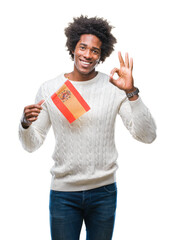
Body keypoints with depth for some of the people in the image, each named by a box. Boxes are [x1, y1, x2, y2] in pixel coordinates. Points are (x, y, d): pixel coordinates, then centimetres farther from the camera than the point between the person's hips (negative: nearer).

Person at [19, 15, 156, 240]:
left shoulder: (114, 87, -5)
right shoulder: (49, 89, -1)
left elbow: (147, 136, -12)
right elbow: (32, 145, 4)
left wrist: (131, 93, -22)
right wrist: (26, 124, -18)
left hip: (104, 191, 0)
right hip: (63, 191, 0)